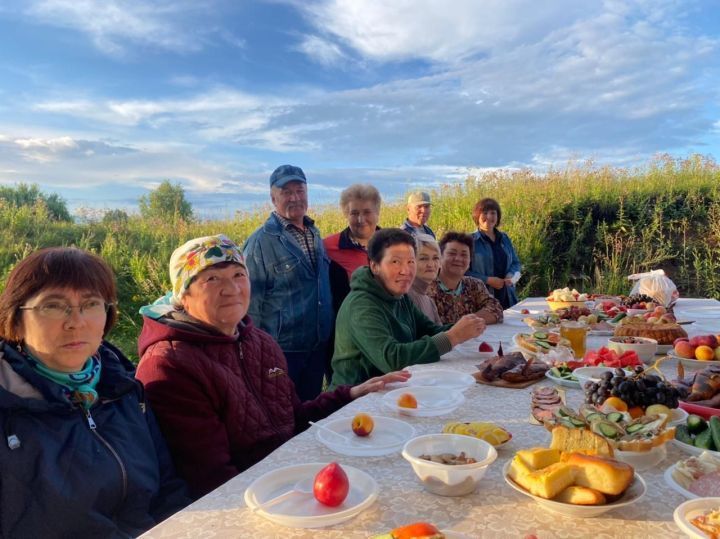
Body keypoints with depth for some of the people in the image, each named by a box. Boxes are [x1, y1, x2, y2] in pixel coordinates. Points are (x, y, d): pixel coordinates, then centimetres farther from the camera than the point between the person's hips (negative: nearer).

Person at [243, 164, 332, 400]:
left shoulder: (315, 234, 9)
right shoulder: (262, 241, -13)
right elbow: (251, 301, -12)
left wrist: (327, 337, 16)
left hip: (317, 346, 6)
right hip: (282, 350, -6)